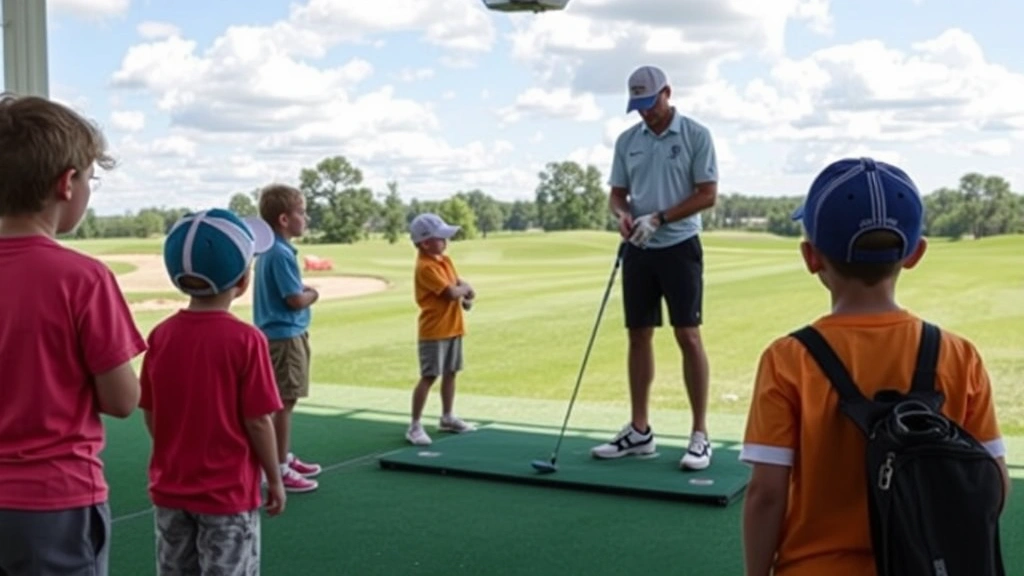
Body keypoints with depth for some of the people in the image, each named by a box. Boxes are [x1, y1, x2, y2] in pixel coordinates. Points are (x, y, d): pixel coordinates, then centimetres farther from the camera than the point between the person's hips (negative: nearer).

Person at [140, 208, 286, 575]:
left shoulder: (161, 335, -4)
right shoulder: (245, 340, -18)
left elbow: (151, 417, 3)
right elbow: (257, 422, -15)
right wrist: (274, 478, -2)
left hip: (170, 490, 5)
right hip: (227, 492, -5)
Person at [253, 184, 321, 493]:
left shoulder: (268, 250, 11)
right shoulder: (281, 253, -20)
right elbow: (295, 300, -21)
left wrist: (302, 291, 3)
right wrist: (312, 295, -2)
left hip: (280, 334, 10)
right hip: (285, 335, -10)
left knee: (284, 402, 18)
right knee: (283, 402, -4)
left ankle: (285, 457, 29)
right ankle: (279, 468, 2)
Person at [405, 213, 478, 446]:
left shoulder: (445, 260, 11)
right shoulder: (426, 267, -19)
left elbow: (460, 284, 17)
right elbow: (452, 292, -23)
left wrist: (466, 295, -5)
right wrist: (465, 289, -2)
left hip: (453, 327, 9)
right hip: (434, 331, -9)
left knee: (450, 373, 16)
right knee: (429, 377, -8)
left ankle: (447, 418, 29)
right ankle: (415, 426, -4)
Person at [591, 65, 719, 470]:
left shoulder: (696, 135, -5)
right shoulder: (626, 141, 9)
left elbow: (707, 194, -8)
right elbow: (617, 193, 13)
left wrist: (658, 218, -16)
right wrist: (622, 214, -11)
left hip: (679, 247, -5)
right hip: (638, 251, 5)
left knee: (688, 335, -7)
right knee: (639, 335, 7)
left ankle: (700, 434, -1)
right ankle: (639, 430, 15)